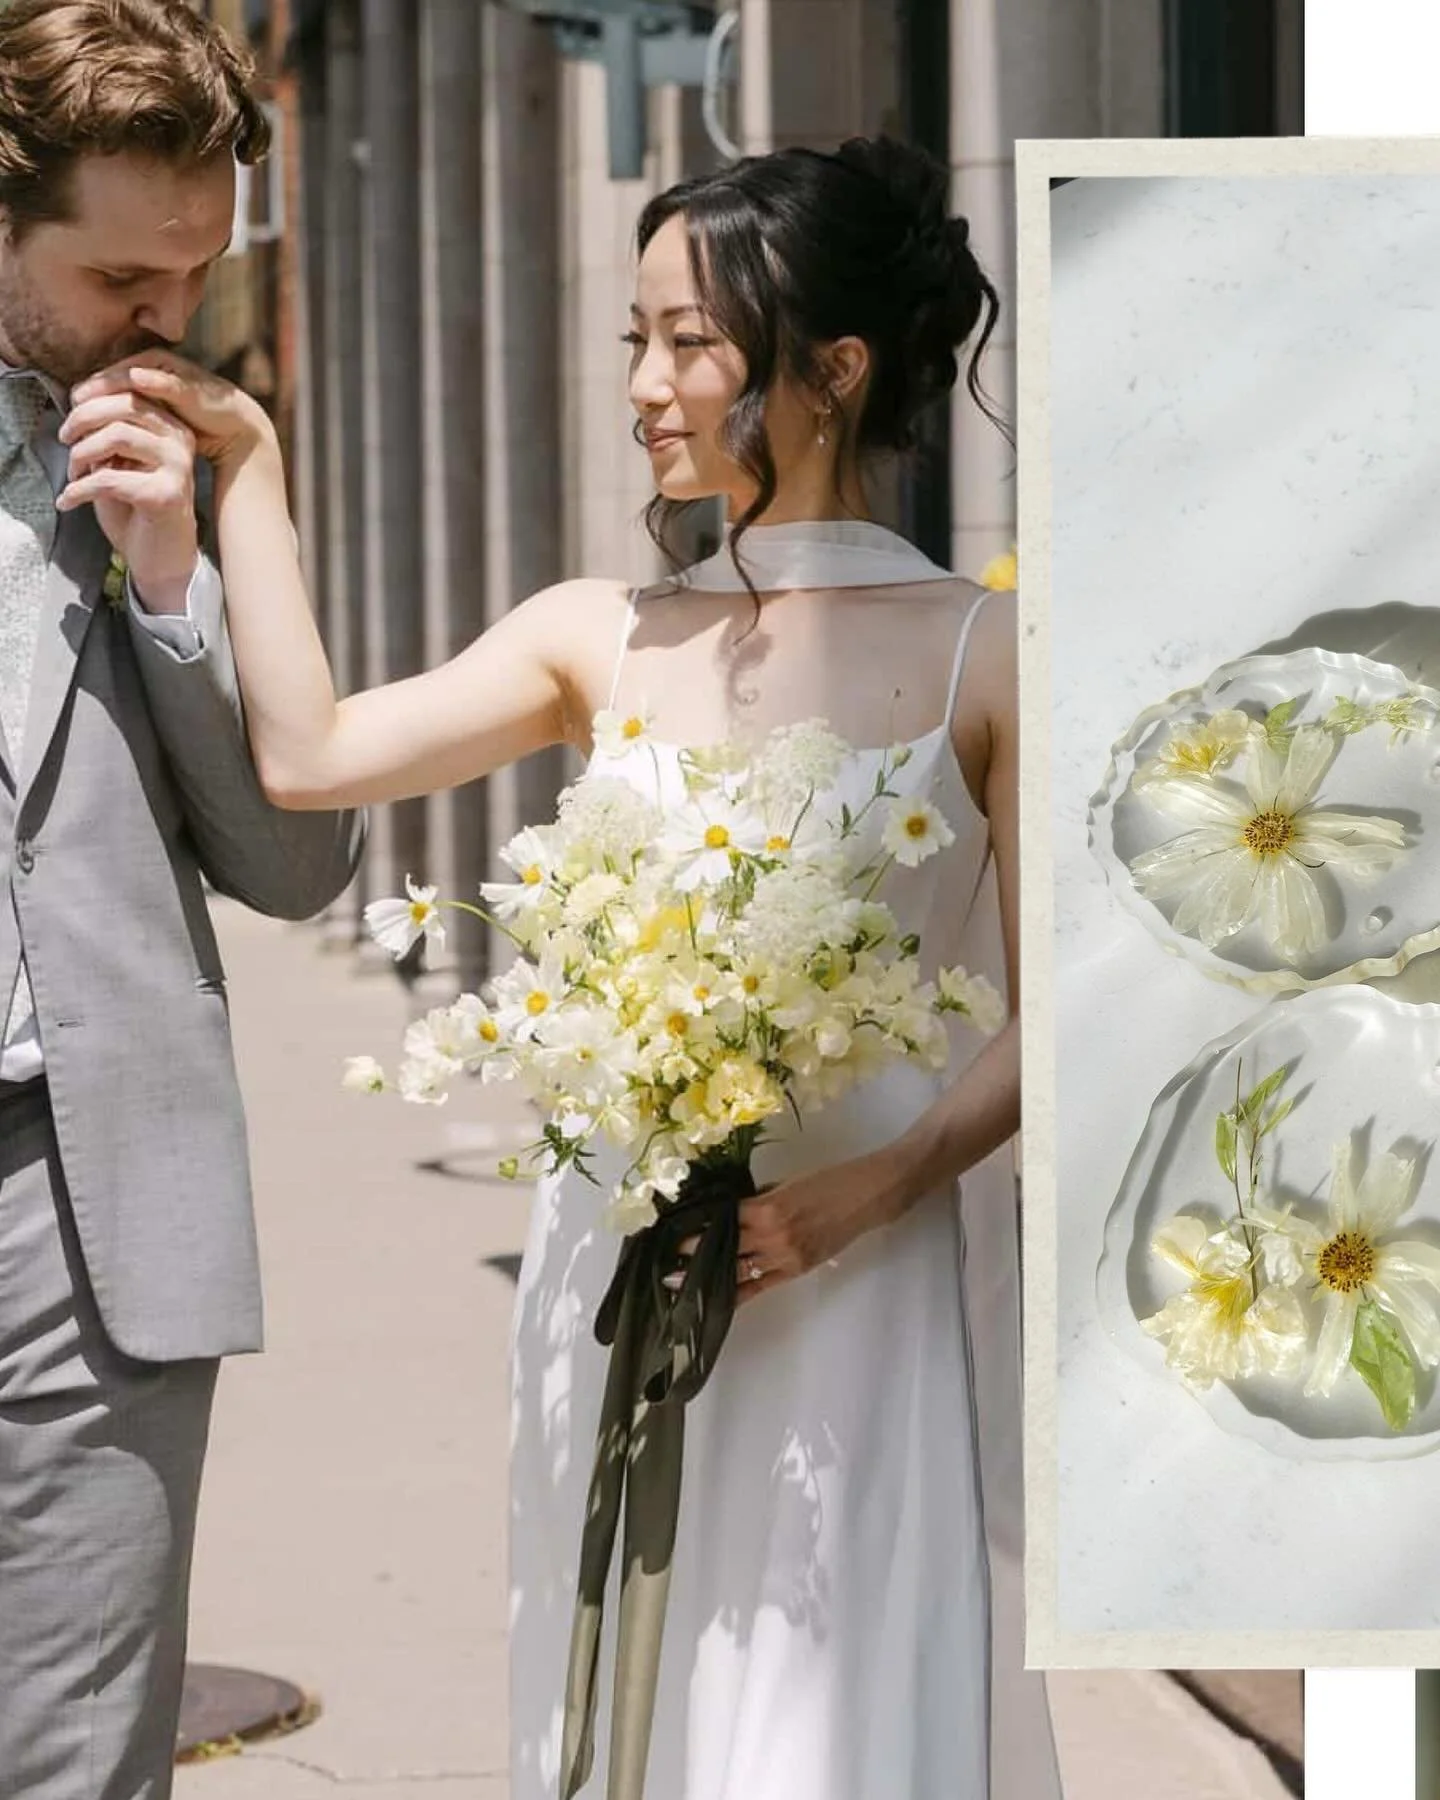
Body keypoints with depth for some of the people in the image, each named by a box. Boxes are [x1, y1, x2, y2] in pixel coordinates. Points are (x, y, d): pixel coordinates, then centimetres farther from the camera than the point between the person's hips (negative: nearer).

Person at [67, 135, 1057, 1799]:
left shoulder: (986, 657, -3)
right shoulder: (602, 643, 8)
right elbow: (309, 755, -4)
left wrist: (861, 1194, -18)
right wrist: (244, 467, 0)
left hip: (868, 1294, -3)